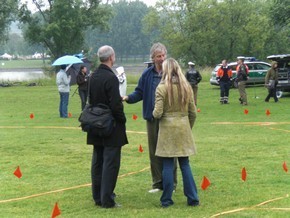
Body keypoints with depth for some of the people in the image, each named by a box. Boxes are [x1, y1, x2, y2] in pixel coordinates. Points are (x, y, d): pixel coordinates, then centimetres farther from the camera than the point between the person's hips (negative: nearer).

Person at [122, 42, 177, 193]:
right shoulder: (147, 74, 4)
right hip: (152, 117, 3)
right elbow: (140, 92, 9)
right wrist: (128, 98, -10)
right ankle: (158, 183, 17)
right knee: (154, 151, 8)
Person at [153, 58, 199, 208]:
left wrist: (155, 114, 10)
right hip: (184, 128, 4)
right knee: (185, 164, 10)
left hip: (167, 129, -3)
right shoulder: (186, 87, 2)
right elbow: (193, 112, 6)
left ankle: (166, 200, 7)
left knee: (168, 165, 2)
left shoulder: (162, 87, -10)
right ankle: (192, 198, 11)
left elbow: (157, 113, -13)